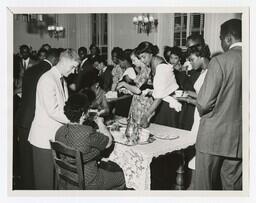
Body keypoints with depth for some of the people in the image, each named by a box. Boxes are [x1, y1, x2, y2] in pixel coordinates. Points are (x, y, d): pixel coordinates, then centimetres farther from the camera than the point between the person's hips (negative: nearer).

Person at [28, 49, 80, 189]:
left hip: (56, 135, 9)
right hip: (45, 137, -9)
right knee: (45, 179, 4)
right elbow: (53, 111, -23)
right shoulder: (48, 79, -17)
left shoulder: (62, 80, 14)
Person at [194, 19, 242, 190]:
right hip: (240, 138, 5)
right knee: (233, 185, 16)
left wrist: (202, 112, 5)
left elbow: (204, 103, -17)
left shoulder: (220, 61, -15)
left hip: (214, 135, -5)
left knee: (206, 185, 11)